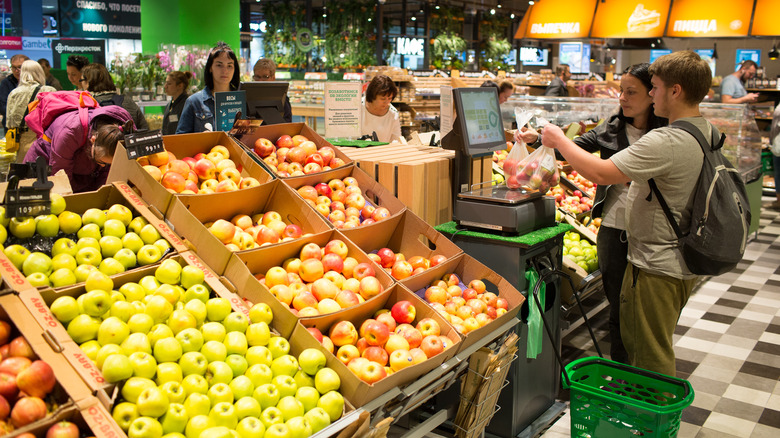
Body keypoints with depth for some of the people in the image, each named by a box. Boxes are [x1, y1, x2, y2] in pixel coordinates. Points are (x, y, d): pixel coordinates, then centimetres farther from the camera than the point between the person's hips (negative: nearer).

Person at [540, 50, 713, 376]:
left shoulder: (667, 142, -28)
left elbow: (600, 173, -30)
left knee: (650, 358, 5)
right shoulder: (705, 132, 5)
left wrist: (559, 140, -15)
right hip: (683, 262, 10)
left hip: (656, 267, -10)